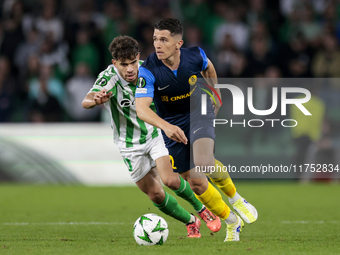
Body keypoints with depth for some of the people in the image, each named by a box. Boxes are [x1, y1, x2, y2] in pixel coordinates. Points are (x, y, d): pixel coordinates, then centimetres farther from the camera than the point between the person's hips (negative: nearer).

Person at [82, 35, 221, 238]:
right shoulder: (109, 77, -26)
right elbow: (86, 102, -44)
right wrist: (96, 100, -67)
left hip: (154, 133, 1)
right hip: (131, 146, -1)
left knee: (170, 180, -18)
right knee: (155, 194, -1)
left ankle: (202, 208, 7)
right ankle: (190, 222, 22)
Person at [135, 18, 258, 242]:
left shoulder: (195, 56, -18)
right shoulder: (148, 71, -25)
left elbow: (208, 67, 9)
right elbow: (141, 108, -35)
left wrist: (215, 93, 19)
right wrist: (166, 127, -51)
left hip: (199, 112, -1)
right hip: (173, 125, 1)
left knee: (204, 163, -29)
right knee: (196, 183, 2)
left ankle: (236, 199, -1)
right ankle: (232, 222, 23)